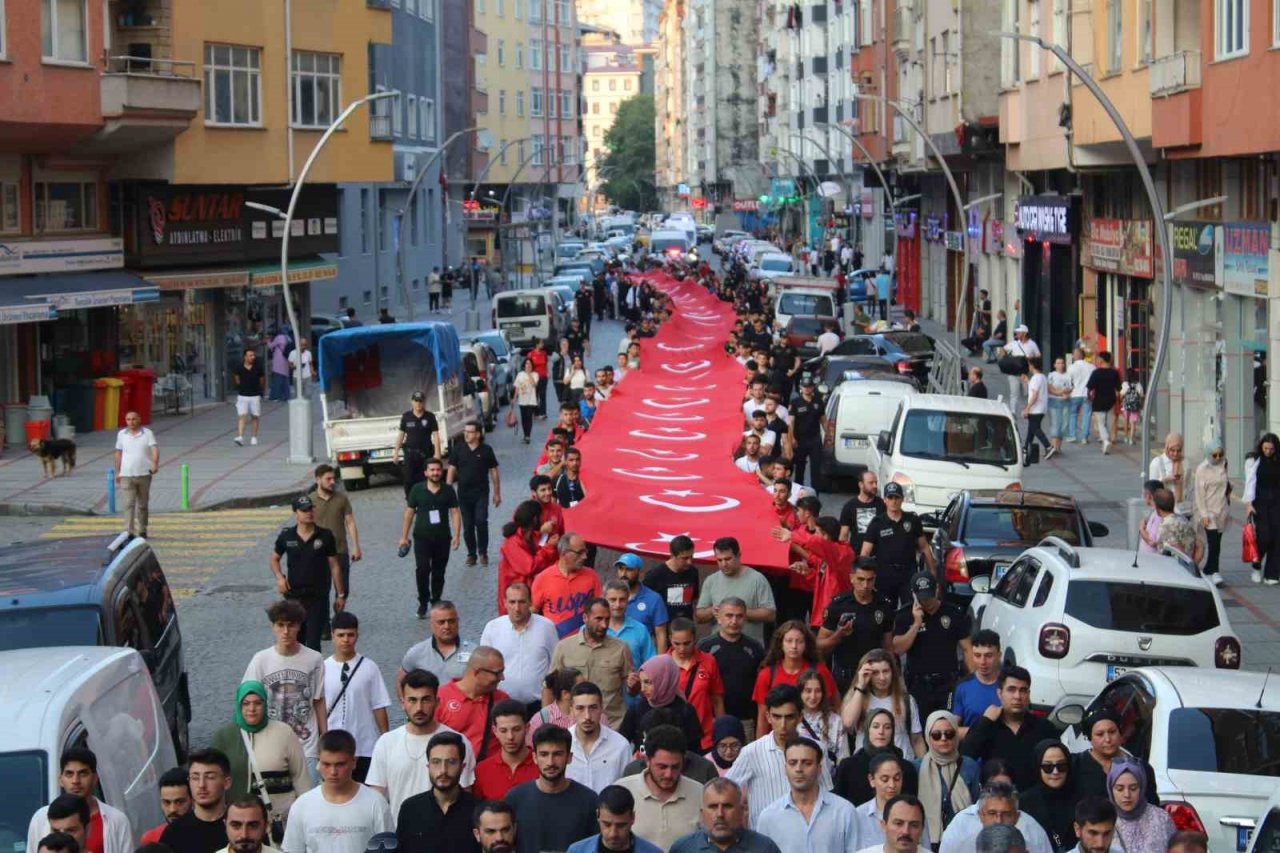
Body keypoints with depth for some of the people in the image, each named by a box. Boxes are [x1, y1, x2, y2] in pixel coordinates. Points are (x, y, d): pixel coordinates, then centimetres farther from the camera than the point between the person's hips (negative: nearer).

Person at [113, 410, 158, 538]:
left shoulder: (148, 433, 0)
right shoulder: (121, 434, 7)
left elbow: (154, 449, -12)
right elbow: (118, 454, 15)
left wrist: (155, 463, -30)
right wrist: (117, 472, 13)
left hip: (144, 474, 0)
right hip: (127, 475, 0)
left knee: (142, 505, 8)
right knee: (129, 504, -10)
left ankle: (141, 530, 19)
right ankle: (128, 531, -14)